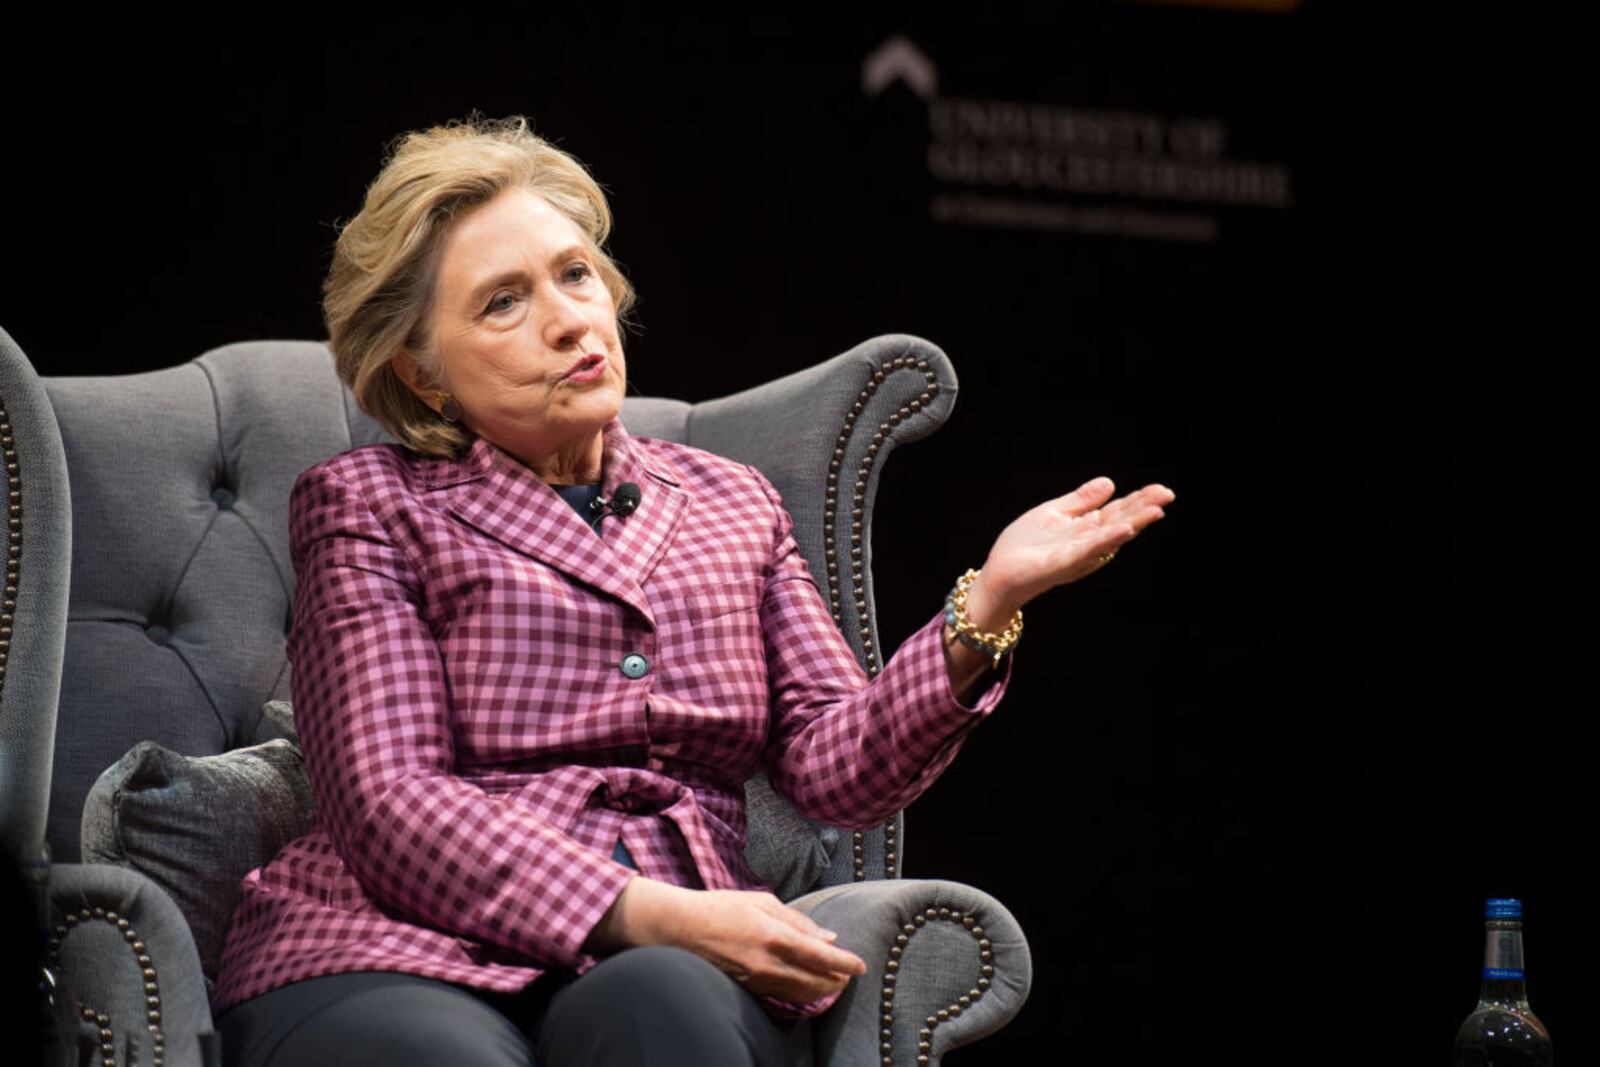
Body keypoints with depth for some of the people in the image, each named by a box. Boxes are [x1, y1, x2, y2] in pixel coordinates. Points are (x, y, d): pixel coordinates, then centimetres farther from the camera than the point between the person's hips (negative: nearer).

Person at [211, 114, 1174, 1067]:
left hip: (674, 964, 3)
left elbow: (836, 767, 9)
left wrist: (989, 604, -7)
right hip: (408, 958, -2)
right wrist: (649, 912, -17)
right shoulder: (367, 507, 9)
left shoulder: (731, 505, 21)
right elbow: (392, 806, -4)